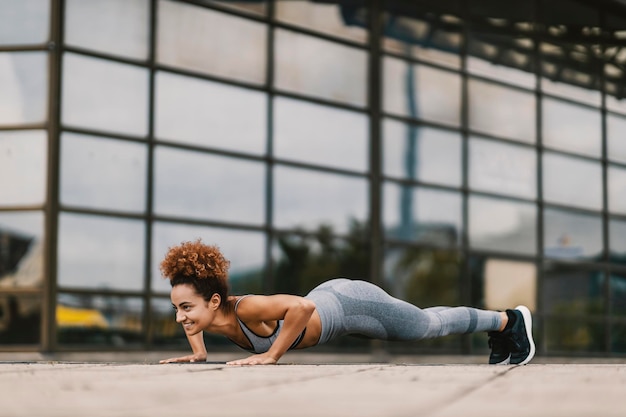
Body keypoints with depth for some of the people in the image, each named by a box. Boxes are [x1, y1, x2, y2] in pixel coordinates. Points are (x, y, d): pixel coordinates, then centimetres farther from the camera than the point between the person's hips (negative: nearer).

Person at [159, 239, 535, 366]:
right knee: (427, 325, 28)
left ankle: (510, 320, 40)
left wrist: (271, 355, -42)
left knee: (431, 325, 16)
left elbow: (302, 306, -48)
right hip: (329, 300, 7)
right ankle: (499, 331, 51)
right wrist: (199, 351, -6)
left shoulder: (247, 309, -39)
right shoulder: (205, 313, -17)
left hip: (351, 305, -7)